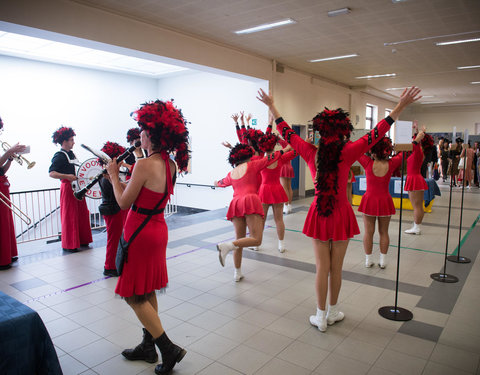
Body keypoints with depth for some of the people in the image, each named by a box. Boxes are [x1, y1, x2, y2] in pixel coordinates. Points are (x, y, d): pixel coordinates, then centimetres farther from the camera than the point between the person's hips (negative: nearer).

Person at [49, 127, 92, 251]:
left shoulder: (71, 153, 14)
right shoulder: (59, 156, -12)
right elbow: (51, 173, -21)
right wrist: (67, 176, -31)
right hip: (68, 188, -8)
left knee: (82, 213, 12)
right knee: (69, 216, -2)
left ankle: (82, 240, 25)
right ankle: (69, 244, 9)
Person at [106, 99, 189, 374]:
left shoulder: (145, 165, -23)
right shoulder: (171, 164, 3)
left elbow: (124, 202, -13)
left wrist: (114, 175, 0)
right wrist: (119, 177, 14)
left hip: (140, 232, -9)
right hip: (158, 228, 9)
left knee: (134, 295, 6)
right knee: (147, 292, 20)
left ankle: (169, 349, 9)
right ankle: (148, 347, 34)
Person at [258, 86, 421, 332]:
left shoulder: (311, 153, -6)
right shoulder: (347, 152, -12)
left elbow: (286, 132, 4)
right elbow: (377, 133, -9)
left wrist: (271, 106, 15)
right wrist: (401, 106, -4)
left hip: (319, 214, 1)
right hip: (341, 215, -1)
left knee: (322, 268, 9)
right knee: (336, 268, 13)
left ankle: (321, 317, 19)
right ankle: (333, 313, 31)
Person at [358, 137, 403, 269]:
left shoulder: (368, 163, -15)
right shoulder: (391, 164, -11)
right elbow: (403, 153, 7)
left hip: (369, 200, -1)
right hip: (385, 201, 1)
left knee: (368, 232, 9)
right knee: (384, 232, 13)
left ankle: (368, 259, 17)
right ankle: (383, 260, 20)